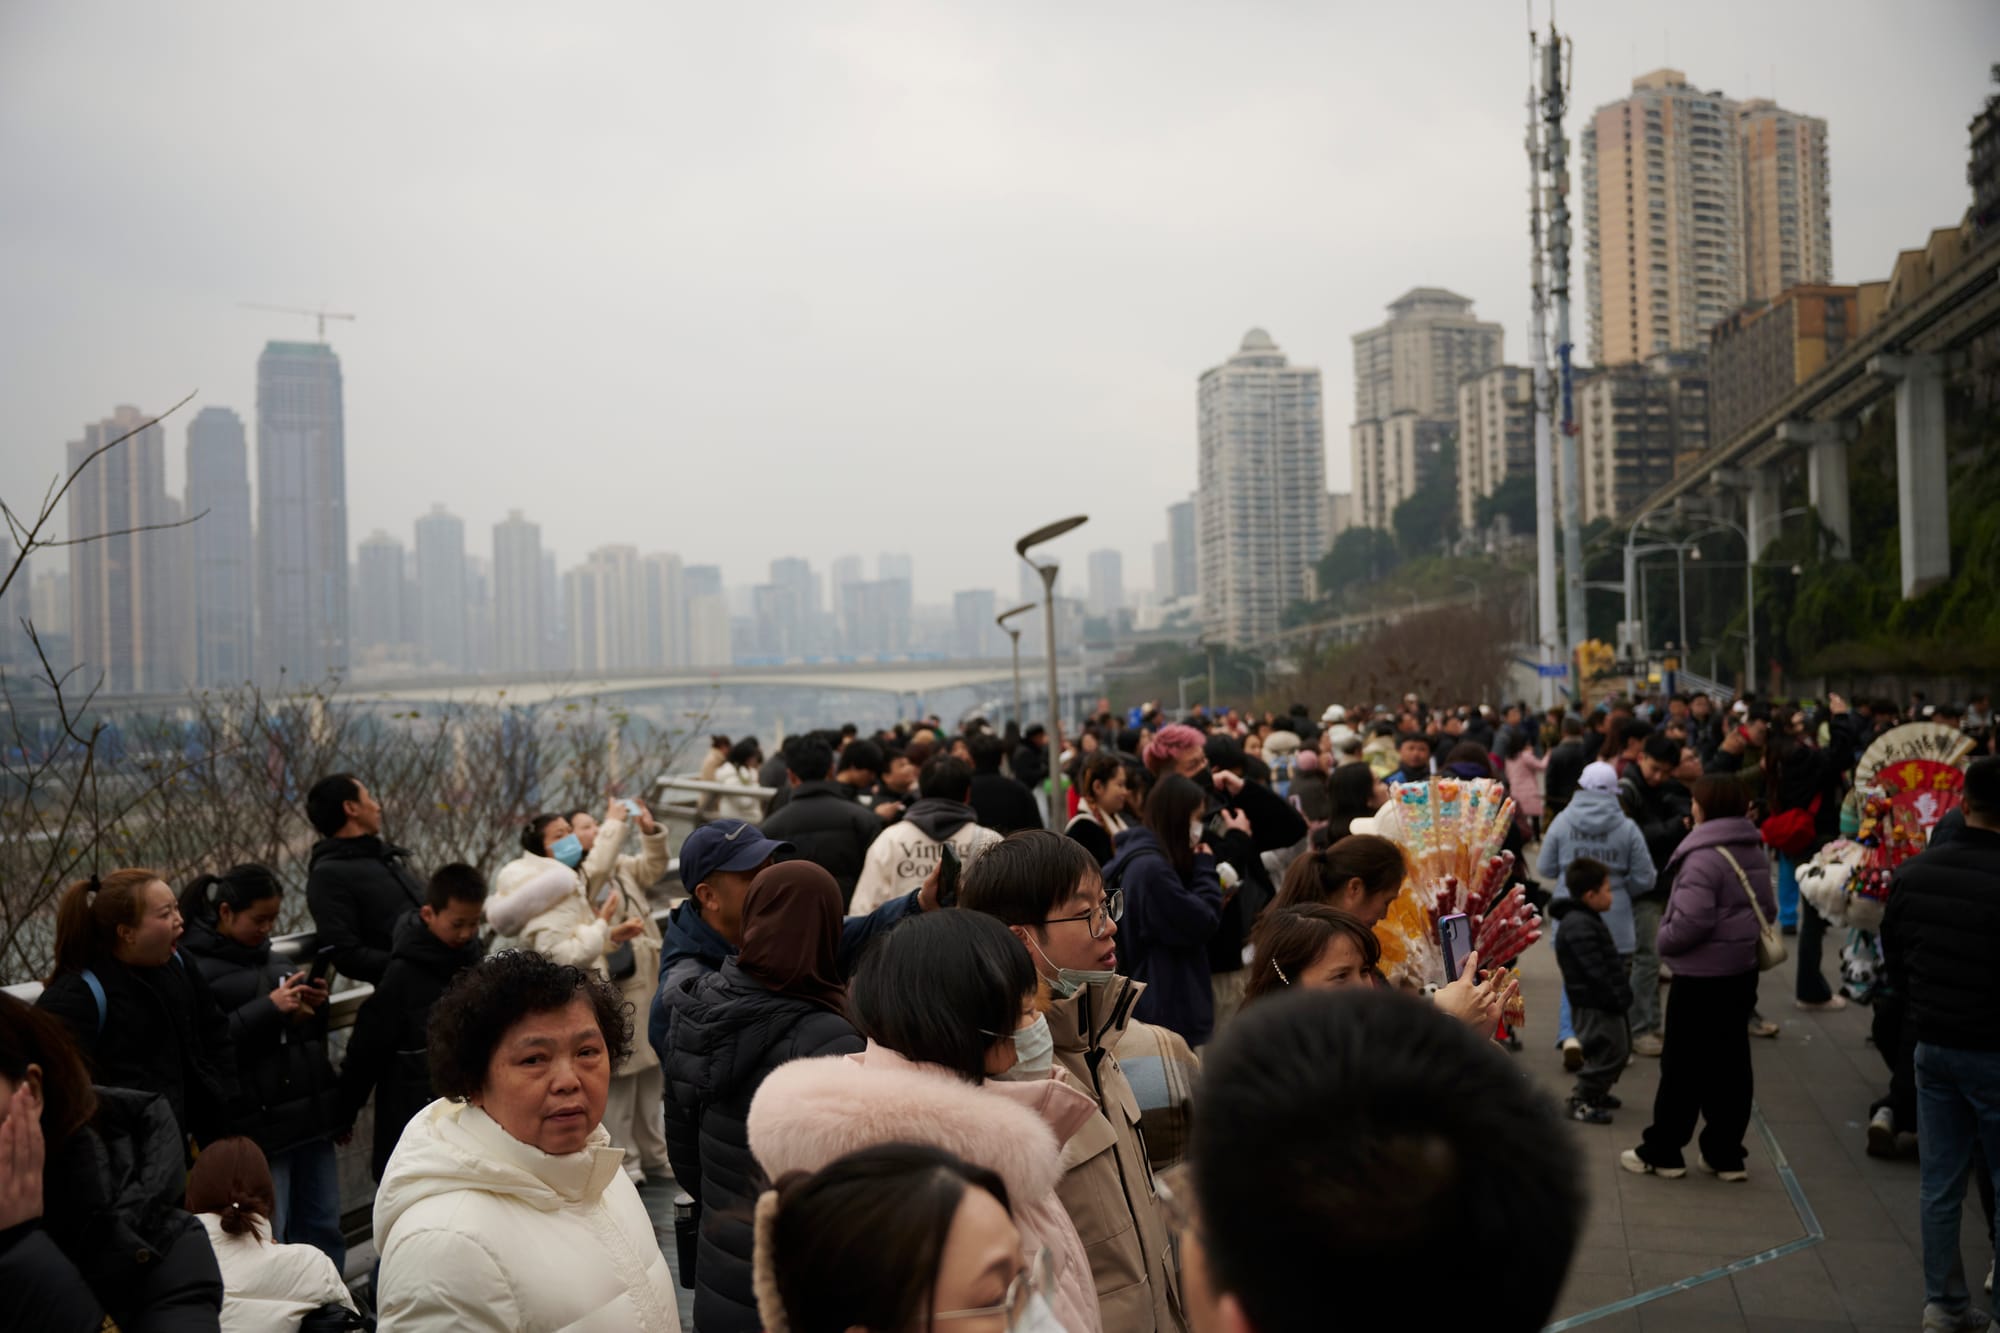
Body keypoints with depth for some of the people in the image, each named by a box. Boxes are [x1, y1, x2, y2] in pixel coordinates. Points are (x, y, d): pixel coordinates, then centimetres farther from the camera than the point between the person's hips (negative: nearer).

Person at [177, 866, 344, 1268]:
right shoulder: (196, 967, -8)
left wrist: (314, 1005, 3)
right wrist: (269, 1008, -20)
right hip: (258, 1125, -7)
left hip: (311, 1114, 7)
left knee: (324, 1229, 13)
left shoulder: (267, 956, 15)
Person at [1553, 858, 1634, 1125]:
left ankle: (1594, 1093, 32)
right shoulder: (1579, 926, -23)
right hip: (1593, 1006, -11)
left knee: (1618, 1049, 20)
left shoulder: (1585, 920, 13)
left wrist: (1620, 994, 20)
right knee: (1607, 1051, -7)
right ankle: (1580, 1102, 4)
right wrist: (1617, 998, -19)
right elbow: (1596, 971, -24)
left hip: (1603, 1002, 11)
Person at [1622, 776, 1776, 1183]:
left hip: (1701, 977, -8)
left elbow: (1691, 921, -26)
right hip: (1742, 971, 8)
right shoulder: (1754, 852, 9)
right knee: (1731, 1063, 12)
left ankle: (1661, 1152, 11)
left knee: (1683, 1065, 2)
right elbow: (1767, 909, 16)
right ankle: (1725, 1154, 18)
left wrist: (1665, 939, -9)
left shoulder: (1704, 857, -20)